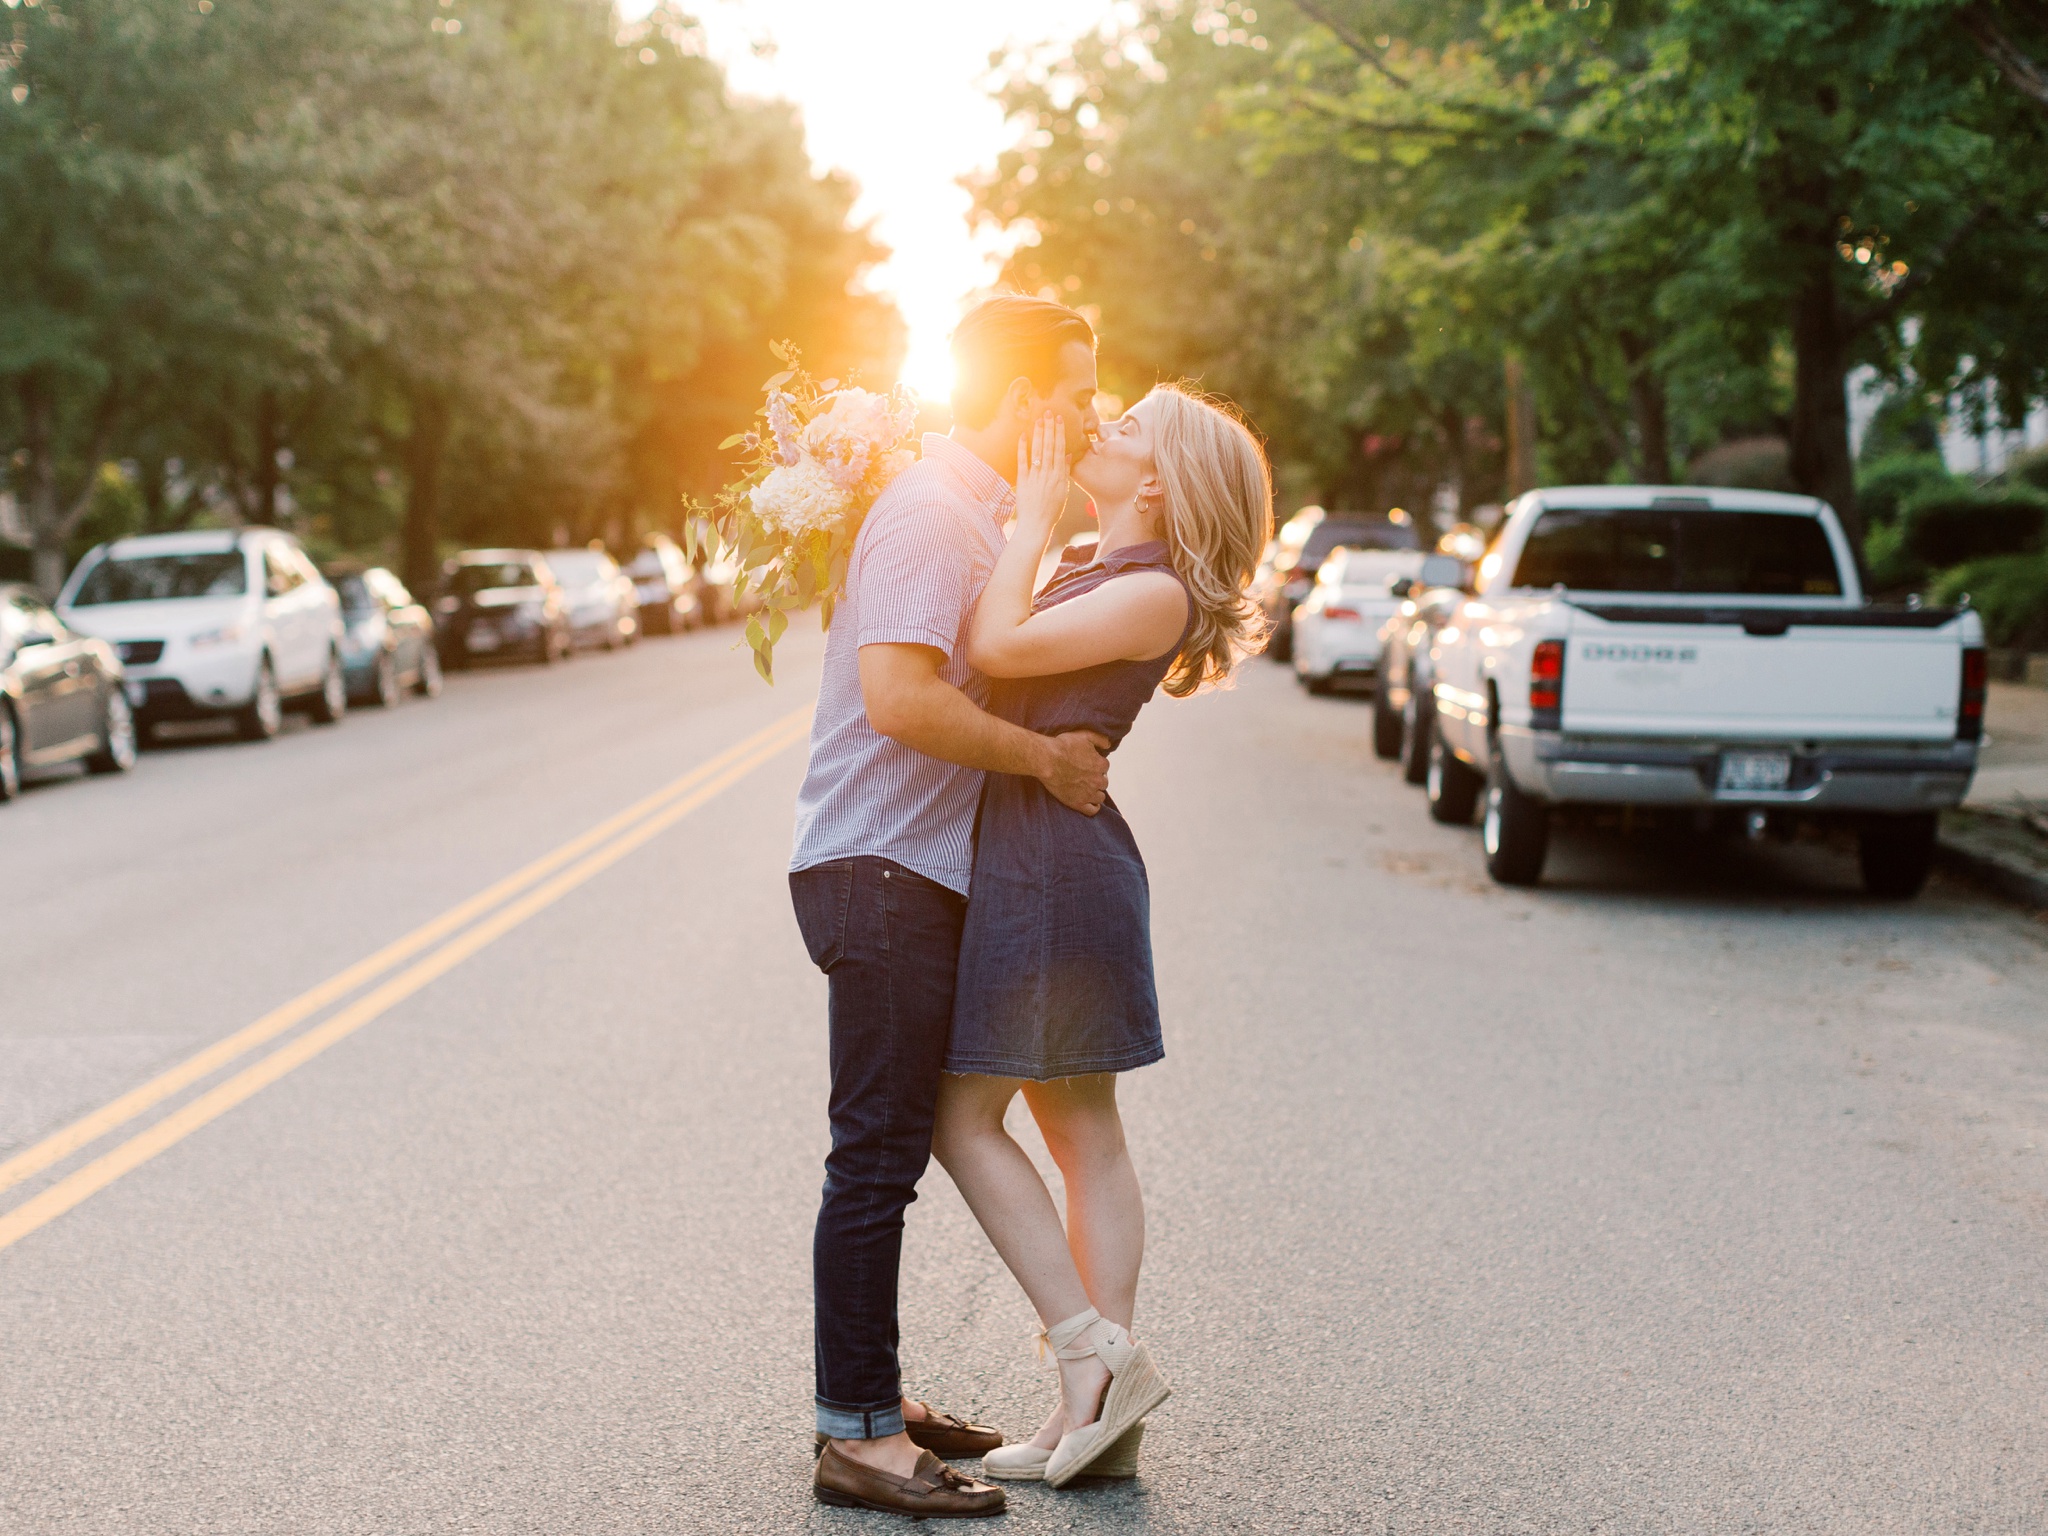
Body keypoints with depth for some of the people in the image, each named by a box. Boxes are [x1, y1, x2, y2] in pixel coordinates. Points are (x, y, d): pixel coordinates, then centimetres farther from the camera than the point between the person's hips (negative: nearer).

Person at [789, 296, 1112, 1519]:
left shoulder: (979, 513, 16)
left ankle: (873, 1400, 24)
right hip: (884, 873, -10)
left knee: (896, 1148, 15)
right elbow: (900, 699, -27)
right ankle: (858, 1437, -2)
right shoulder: (931, 513, -16)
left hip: (920, 875, 10)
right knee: (877, 1155, -7)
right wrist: (1044, 757, -17)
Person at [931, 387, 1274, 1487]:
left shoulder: (1156, 592, -13)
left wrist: (1033, 511, -10)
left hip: (1050, 859, -9)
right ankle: (1102, 1416, 12)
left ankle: (1093, 1354, -3)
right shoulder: (1092, 576, 15)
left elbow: (997, 647, -21)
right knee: (1083, 1134, 8)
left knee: (965, 1119, -4)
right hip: (1036, 856, 9)